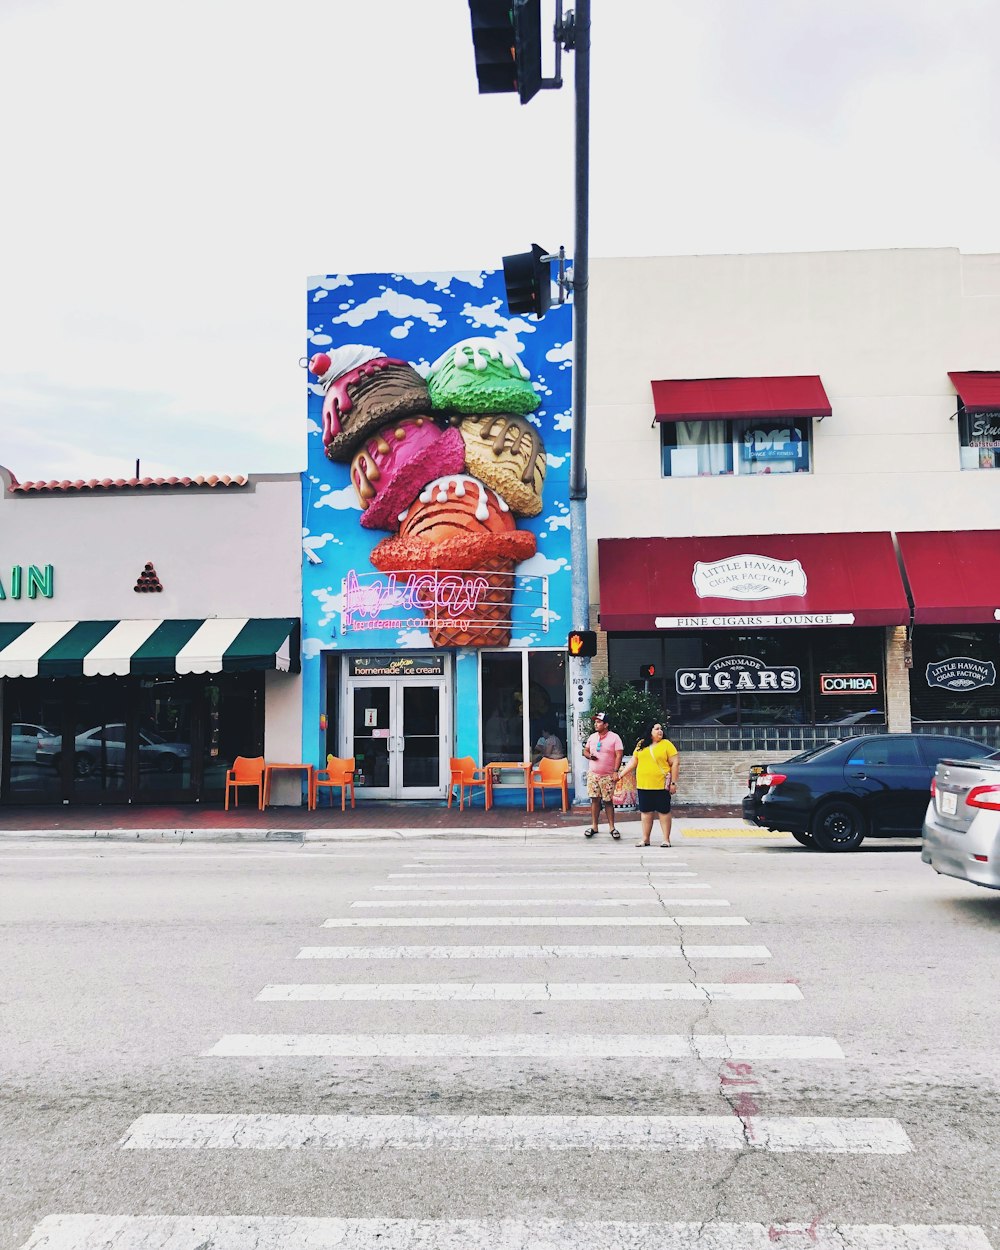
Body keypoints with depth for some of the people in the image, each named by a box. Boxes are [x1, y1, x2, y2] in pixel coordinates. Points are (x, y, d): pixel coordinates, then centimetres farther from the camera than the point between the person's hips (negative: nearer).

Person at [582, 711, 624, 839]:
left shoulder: (614, 737, -6)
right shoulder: (592, 737, 10)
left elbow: (619, 755, -10)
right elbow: (585, 751, 19)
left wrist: (615, 771, -18)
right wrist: (589, 755, -5)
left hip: (608, 775, -4)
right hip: (593, 774, 4)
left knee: (608, 801, -1)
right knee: (595, 800, 4)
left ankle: (612, 827, 7)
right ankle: (594, 826, 10)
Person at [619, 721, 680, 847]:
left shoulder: (666, 744, -2)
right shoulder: (641, 745, 9)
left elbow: (675, 763, -5)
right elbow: (633, 762, 15)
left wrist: (673, 783, -10)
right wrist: (621, 775, 10)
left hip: (661, 785, -4)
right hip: (643, 785, 4)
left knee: (663, 811, 3)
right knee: (646, 811, 9)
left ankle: (666, 839, 9)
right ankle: (645, 839, 17)